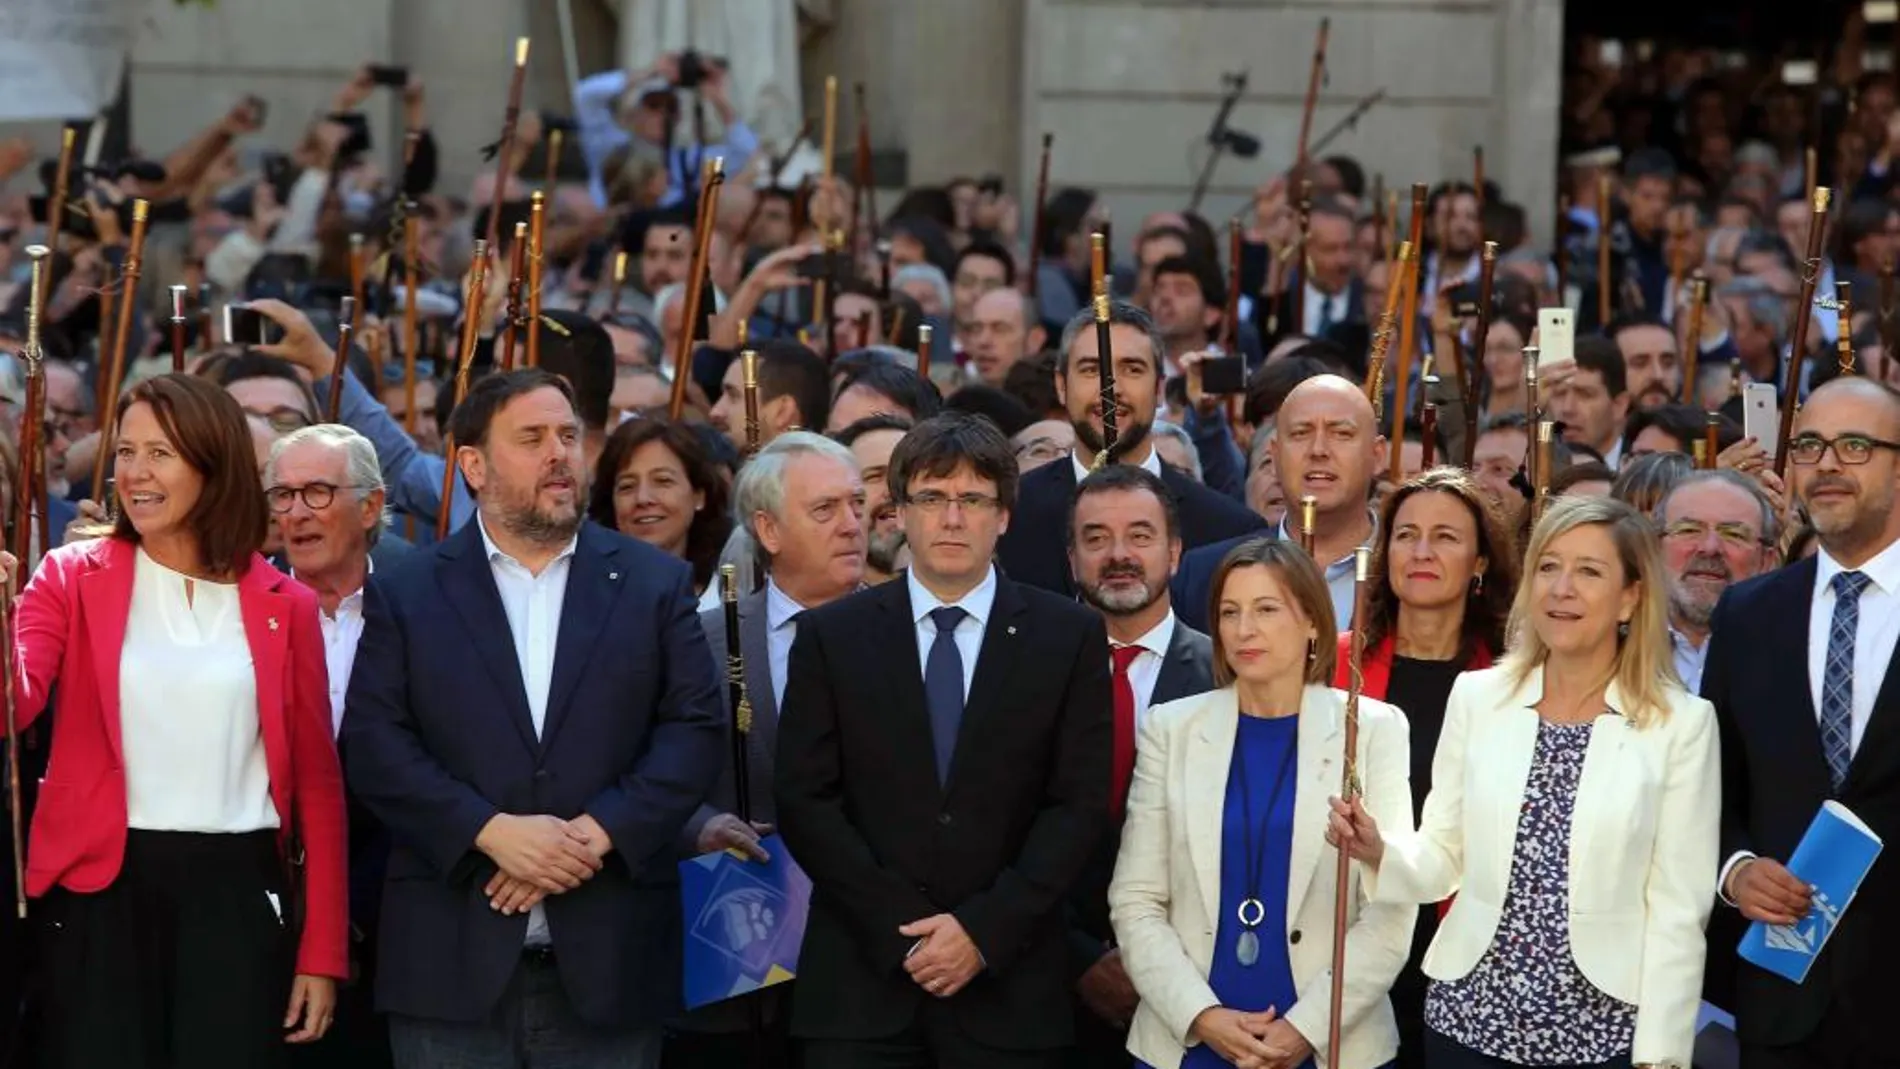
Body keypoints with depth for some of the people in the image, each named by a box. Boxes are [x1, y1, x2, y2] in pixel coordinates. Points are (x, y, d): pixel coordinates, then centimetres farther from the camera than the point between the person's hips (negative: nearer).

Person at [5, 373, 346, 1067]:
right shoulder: (72, 578, 4)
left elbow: (316, 780, 8)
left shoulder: (284, 604, 6)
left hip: (237, 888, 1)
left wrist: (322, 952, 3)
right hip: (102, 886, -1)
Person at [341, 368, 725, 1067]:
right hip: (453, 961, -1)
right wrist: (492, 832, -14)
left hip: (608, 961, 1)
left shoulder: (655, 584, 10)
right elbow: (373, 744, -1)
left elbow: (695, 730, 2)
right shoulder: (405, 595, 8)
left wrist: (595, 834, -12)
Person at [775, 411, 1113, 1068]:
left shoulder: (1069, 637, 5)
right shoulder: (831, 637, 6)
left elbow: (1079, 805, 0)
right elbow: (804, 799, 1)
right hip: (861, 984, 0)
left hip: (1009, 986, 0)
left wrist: (985, 930, -10)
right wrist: (901, 929, -9)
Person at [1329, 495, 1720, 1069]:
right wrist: (1381, 850, -13)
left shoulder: (1682, 724, -5)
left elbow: (1678, 909, -5)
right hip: (1471, 1017, 3)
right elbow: (1445, 857, 7)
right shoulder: (1477, 697, 4)